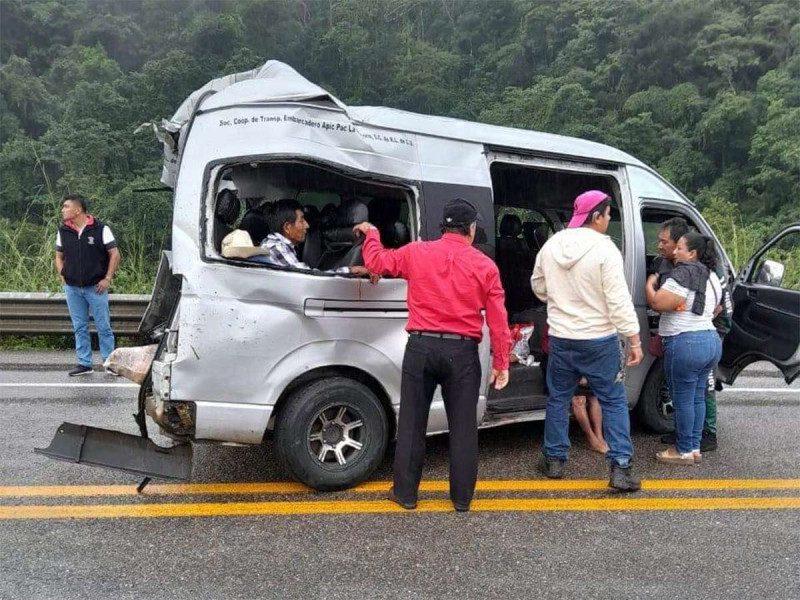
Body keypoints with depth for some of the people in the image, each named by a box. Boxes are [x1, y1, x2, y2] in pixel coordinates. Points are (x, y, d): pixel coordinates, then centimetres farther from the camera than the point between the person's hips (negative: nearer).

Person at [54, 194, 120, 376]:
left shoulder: (100, 229, -5)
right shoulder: (63, 231, 8)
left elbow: (115, 254, -3)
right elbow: (59, 256, 19)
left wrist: (107, 279, -8)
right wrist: (62, 276, 4)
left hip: (96, 287, -4)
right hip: (72, 288, 4)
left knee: (103, 326, 0)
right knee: (79, 327, 9)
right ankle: (84, 363, 17)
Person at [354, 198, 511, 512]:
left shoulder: (416, 253, 2)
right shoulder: (485, 265, 1)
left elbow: (377, 261, 16)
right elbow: (498, 319, 0)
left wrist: (371, 233, 35)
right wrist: (501, 362, 7)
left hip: (421, 347, 1)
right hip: (462, 351, 0)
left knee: (411, 423, 11)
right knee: (462, 426, 10)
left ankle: (405, 493, 20)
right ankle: (462, 497, 20)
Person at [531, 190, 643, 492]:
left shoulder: (551, 245, 3)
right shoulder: (604, 249, -15)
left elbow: (538, 286, 15)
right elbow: (619, 300, -18)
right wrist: (634, 338, -13)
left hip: (560, 338, 5)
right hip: (599, 340, -4)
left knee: (558, 399, 17)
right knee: (614, 402, 6)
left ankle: (554, 460, 24)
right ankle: (620, 468, 3)